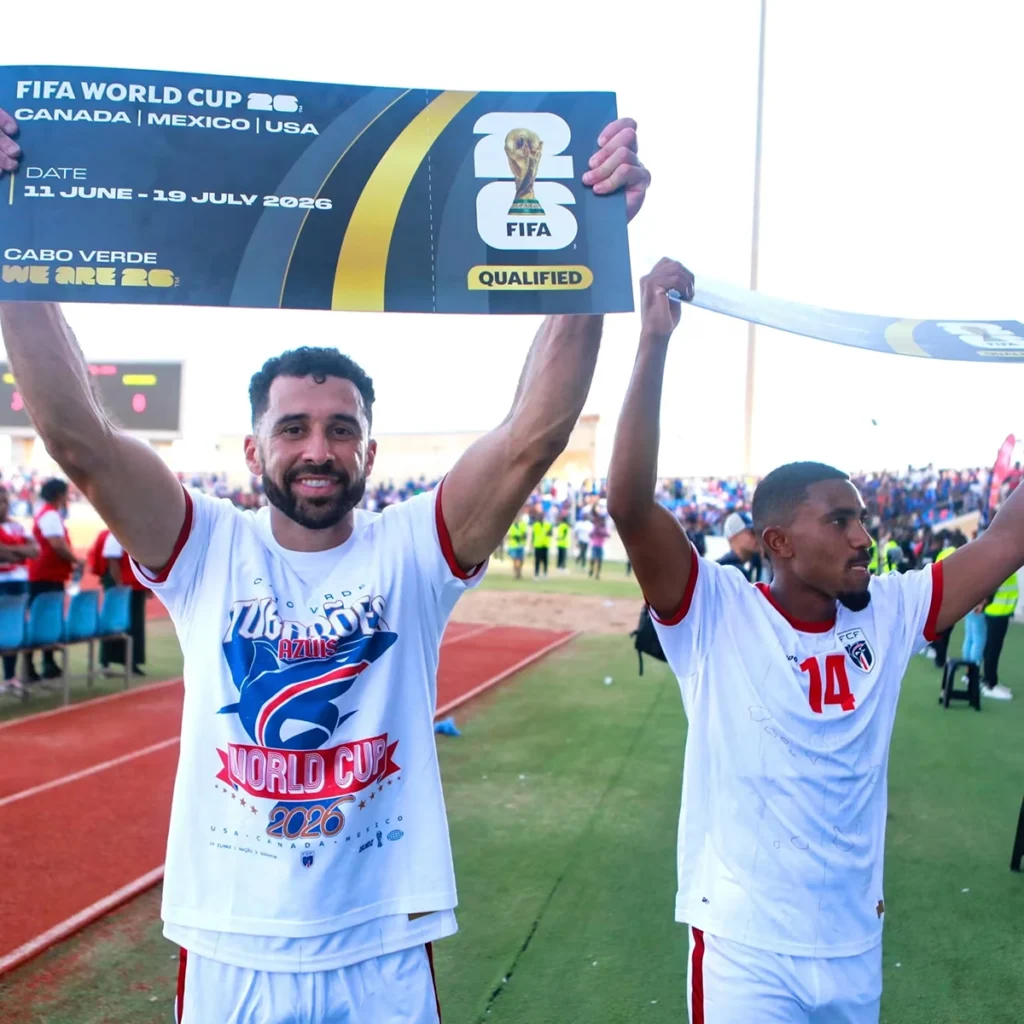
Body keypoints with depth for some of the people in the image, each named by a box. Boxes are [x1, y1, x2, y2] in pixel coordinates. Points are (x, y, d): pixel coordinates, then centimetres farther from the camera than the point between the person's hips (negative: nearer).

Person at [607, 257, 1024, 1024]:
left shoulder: (887, 615, -1)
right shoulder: (716, 615, -15)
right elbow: (630, 505, -28)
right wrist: (655, 339, -32)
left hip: (855, 946, 5)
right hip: (746, 949, -5)